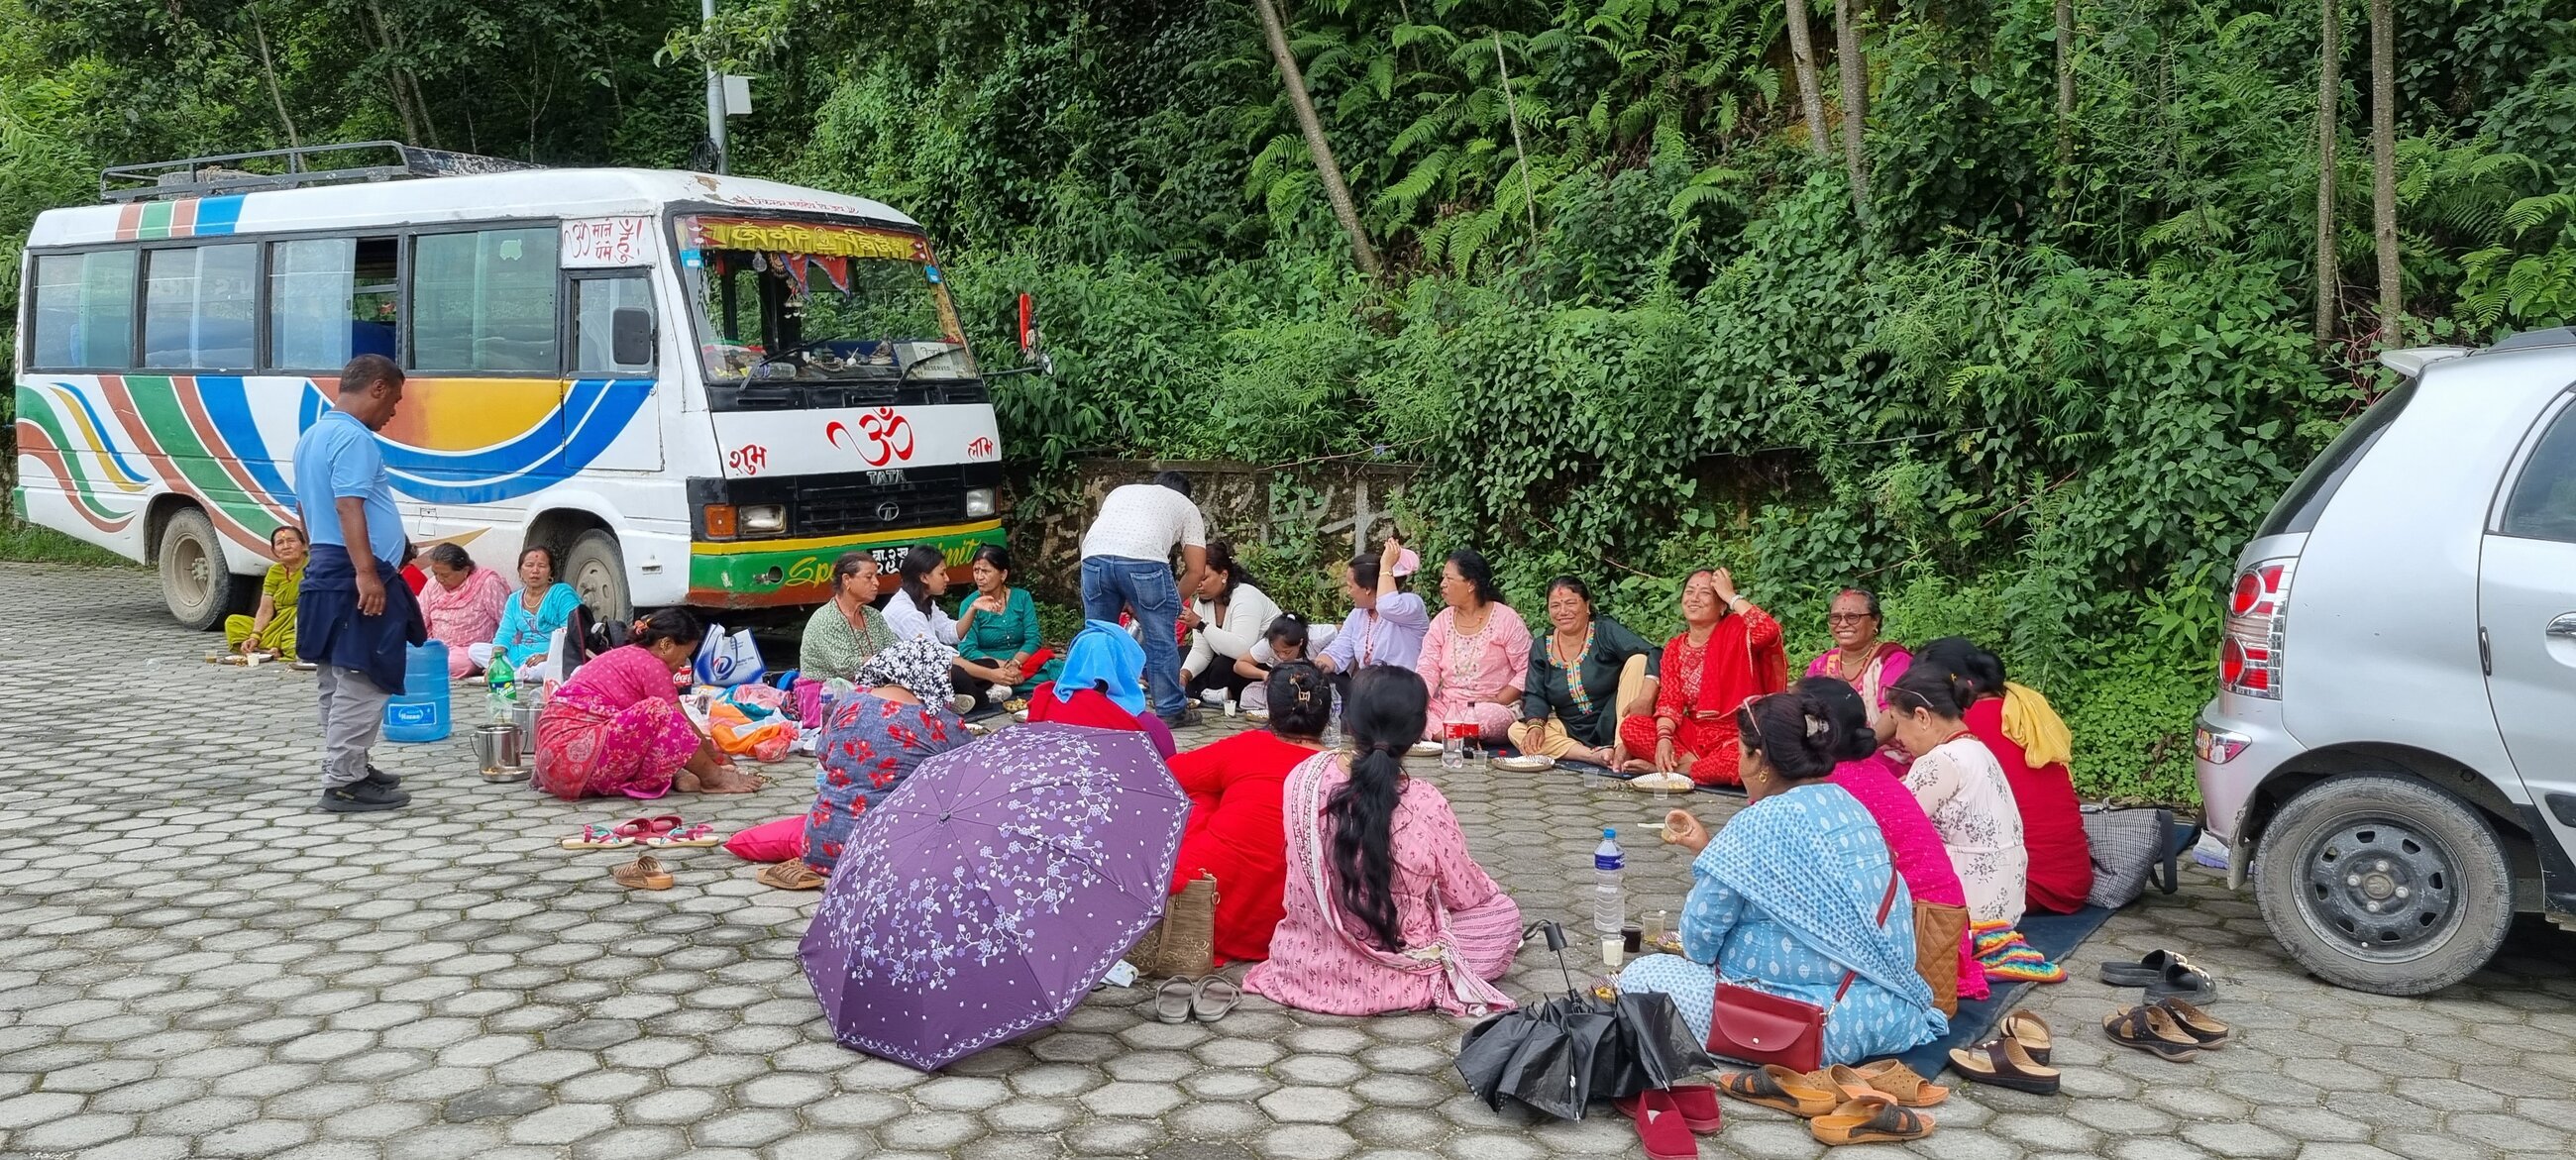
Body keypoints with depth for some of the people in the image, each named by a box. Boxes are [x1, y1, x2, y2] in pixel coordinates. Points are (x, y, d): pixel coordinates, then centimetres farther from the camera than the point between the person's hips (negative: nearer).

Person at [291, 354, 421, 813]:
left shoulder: (311, 436, 19)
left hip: (325, 571, 11)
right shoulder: (354, 438, -14)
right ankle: (343, 783, -6)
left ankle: (347, 768, 26)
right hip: (356, 576, -11)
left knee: (338, 681, 16)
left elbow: (306, 506, 27)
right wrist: (366, 573, -29)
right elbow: (349, 506, -24)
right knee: (362, 683, -8)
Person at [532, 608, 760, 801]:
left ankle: (674, 776, -8)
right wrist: (717, 756, 12)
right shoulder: (651, 665, -7)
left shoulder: (626, 655, 21)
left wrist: (711, 753, 22)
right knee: (656, 712, -19)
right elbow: (684, 727, -2)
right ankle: (714, 778, -6)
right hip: (572, 754, -10)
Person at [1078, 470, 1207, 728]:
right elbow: (1196, 570, 19)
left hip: (1094, 557, 4)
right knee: (1161, 640, 11)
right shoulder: (1186, 506, 28)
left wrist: (1125, 600, 35)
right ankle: (1170, 710, 20)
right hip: (1143, 559, -4)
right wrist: (1170, 603, 32)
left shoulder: (1121, 491, 39)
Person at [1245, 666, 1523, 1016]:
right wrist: (1487, 887, 14)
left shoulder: (1303, 776, -16)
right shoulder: (1425, 804, -26)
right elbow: (1466, 895, -10)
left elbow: (1304, 868, 1)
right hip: (1383, 976, -4)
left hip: (1305, 961, 4)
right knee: (1504, 912, 18)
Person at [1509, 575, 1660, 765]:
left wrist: (1645, 698, -39)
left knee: (1638, 660, -22)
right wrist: (1535, 726, -21)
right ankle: (1595, 755, -30)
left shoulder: (1606, 631, -7)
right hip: (1573, 732, 4)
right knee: (1516, 732, -18)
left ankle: (1624, 748, -30)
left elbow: (1652, 655, -21)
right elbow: (1534, 696, 2)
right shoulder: (1541, 647, 6)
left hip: (1612, 724, -3)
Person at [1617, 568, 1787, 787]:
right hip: (1693, 734, 4)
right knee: (1629, 728, -15)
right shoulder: (1674, 648, 8)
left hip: (1734, 737, -4)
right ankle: (1696, 764, -16)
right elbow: (1669, 700, -1)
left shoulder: (1736, 631, -6)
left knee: (1740, 762, -39)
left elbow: (1769, 631, -30)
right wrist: (1664, 738, -21)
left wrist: (1732, 596, -17)